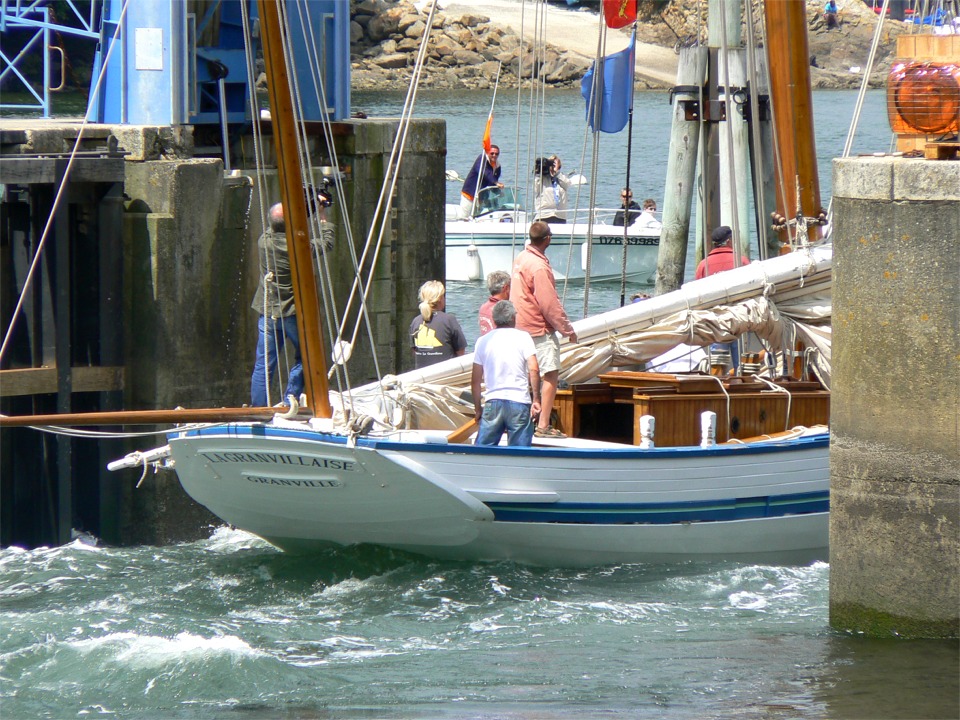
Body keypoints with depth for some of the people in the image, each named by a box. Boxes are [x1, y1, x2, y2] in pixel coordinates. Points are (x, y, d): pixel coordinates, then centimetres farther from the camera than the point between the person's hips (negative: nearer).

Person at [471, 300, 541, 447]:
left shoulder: (484, 341, 9)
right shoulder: (522, 337, 1)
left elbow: (475, 379, 10)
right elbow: (534, 369, -9)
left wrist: (477, 407, 18)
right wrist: (536, 399, -3)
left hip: (493, 402, 2)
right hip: (519, 402, -2)